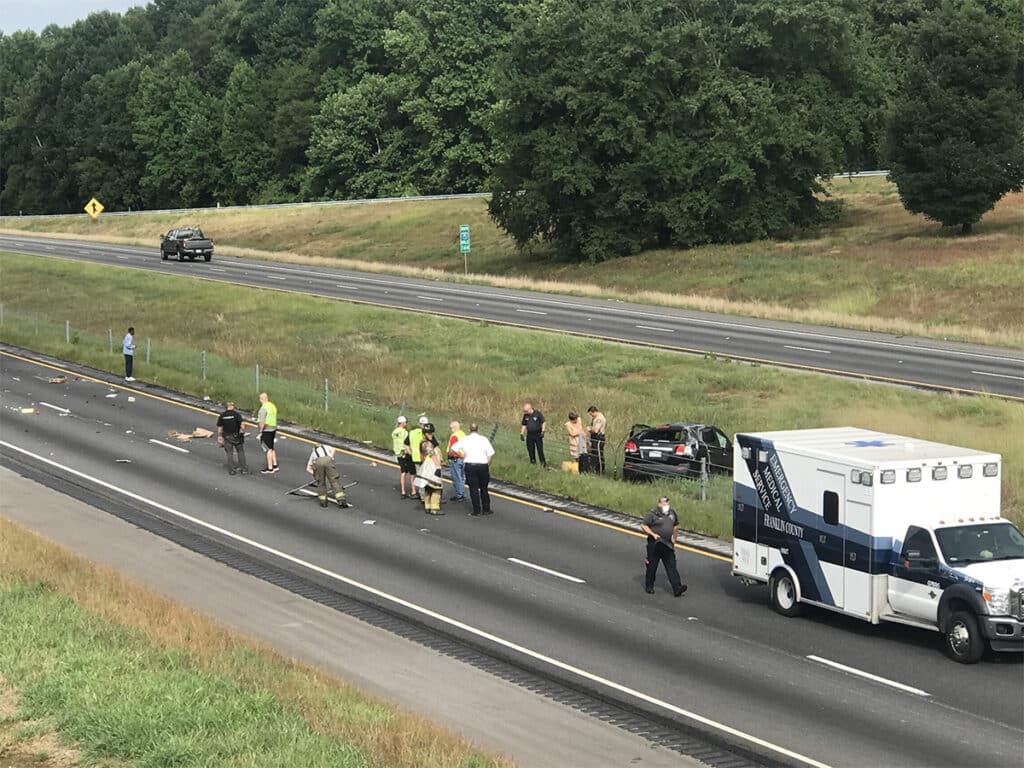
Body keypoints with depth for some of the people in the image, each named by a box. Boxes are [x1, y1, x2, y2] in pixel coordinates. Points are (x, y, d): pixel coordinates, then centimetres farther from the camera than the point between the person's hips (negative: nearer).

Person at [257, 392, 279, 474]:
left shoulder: (263, 408, -19)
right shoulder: (273, 406, 8)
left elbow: (262, 422, -24)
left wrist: (260, 432, -16)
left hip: (266, 430, -9)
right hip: (273, 429, 9)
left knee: (268, 449, -2)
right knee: (271, 448, 20)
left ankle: (270, 468, 2)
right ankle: (275, 465, 26)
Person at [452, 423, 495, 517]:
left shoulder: (465, 440, 0)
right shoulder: (484, 439, -1)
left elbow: (453, 449, 8)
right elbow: (491, 454, -4)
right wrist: (488, 465, 6)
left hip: (470, 466, -1)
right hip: (483, 465, 1)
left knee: (474, 489, 2)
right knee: (484, 488, 13)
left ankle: (476, 511, 0)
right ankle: (486, 509, 17)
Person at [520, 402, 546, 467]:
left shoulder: (538, 413, -8)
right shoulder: (525, 415, 5)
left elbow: (543, 423, -4)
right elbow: (524, 425, 14)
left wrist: (542, 431, -14)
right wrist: (522, 434, 7)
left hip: (538, 434, -4)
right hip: (529, 435, 4)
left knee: (540, 449, -4)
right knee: (530, 450, 5)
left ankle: (543, 463, 2)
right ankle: (533, 462, 14)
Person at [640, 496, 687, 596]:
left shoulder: (672, 513, 10)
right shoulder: (652, 514, -9)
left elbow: (676, 526, 25)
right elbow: (643, 526, -10)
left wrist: (674, 537, 18)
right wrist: (653, 534, -20)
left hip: (668, 545, 4)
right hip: (655, 545, -4)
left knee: (671, 567, -3)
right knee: (652, 566, 6)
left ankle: (677, 588, -10)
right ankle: (649, 587, 22)